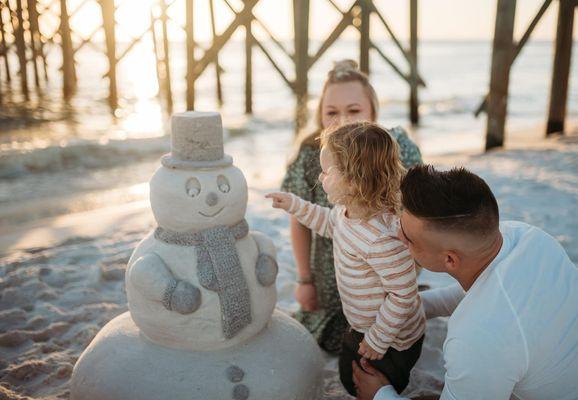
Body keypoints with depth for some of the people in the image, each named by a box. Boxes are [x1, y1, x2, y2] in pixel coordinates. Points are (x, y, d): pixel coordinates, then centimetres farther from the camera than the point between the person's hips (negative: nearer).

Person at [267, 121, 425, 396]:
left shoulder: (382, 238, -40)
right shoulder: (348, 210, -11)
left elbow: (403, 294, -31)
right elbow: (330, 223, 13)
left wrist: (378, 340, -21)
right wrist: (294, 205, 5)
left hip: (392, 341, -9)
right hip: (362, 327, 9)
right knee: (350, 378, 28)